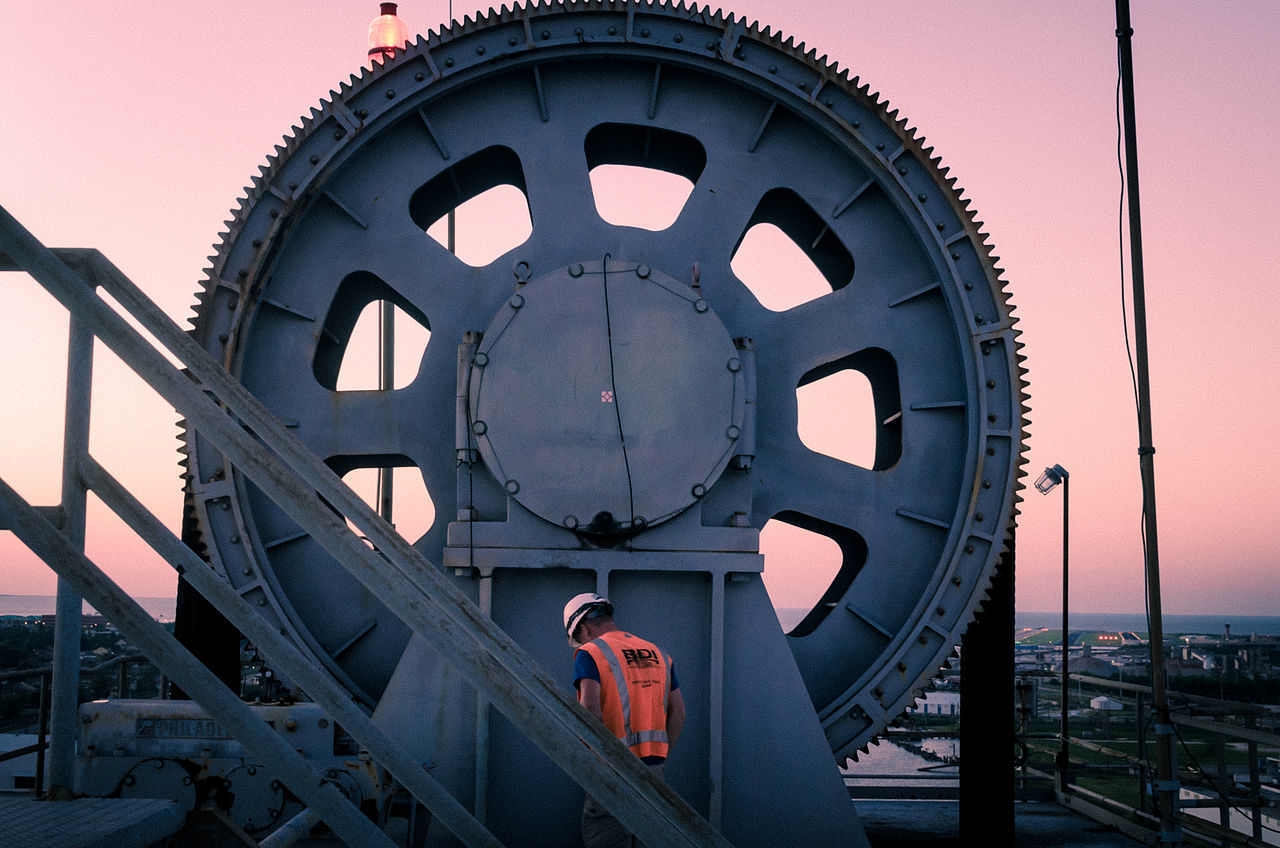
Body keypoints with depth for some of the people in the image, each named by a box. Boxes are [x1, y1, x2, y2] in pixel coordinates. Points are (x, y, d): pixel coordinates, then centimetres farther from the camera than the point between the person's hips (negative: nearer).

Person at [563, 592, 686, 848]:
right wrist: (658, 756, 16)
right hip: (652, 773, 6)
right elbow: (678, 712, 12)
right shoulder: (658, 653, 15)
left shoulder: (590, 653, -4)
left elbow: (590, 708, -19)